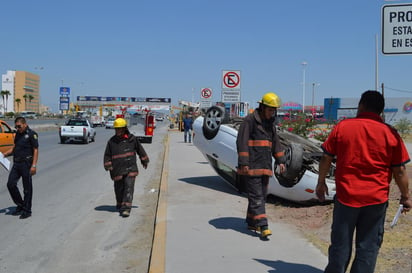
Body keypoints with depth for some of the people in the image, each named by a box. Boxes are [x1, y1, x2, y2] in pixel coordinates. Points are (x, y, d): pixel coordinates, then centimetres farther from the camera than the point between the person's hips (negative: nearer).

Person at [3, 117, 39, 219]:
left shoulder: (31, 134, -8)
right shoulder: (18, 134, 14)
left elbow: (35, 150, -11)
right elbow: (14, 148, 21)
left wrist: (34, 165, -17)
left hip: (26, 164, -7)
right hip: (16, 163, 7)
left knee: (27, 188, 1)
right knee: (10, 184, 3)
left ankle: (27, 210, 11)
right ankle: (20, 205, 20)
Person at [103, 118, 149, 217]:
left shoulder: (132, 138, 1)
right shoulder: (111, 141, 2)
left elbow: (140, 149, 14)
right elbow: (107, 155, 8)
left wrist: (144, 161, 22)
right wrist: (108, 165, -3)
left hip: (130, 168, -1)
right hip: (117, 170, 2)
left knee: (129, 187, -11)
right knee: (119, 189, 13)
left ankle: (126, 208, -13)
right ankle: (120, 205, 34)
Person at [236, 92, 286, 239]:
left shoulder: (270, 123, 14)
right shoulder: (250, 120, -10)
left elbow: (275, 142, 20)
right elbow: (242, 142, -14)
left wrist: (281, 161, 12)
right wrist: (243, 163, -18)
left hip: (265, 166, 8)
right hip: (252, 166, -8)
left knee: (262, 194, 11)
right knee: (256, 196, -8)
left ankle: (251, 222, 22)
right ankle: (263, 226, -11)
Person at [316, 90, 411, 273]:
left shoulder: (342, 127, -3)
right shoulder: (390, 133, -3)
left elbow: (326, 158, 0)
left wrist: (321, 183, 13)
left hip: (346, 195, 0)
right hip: (376, 199, 0)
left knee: (340, 244, 12)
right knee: (368, 247, 9)